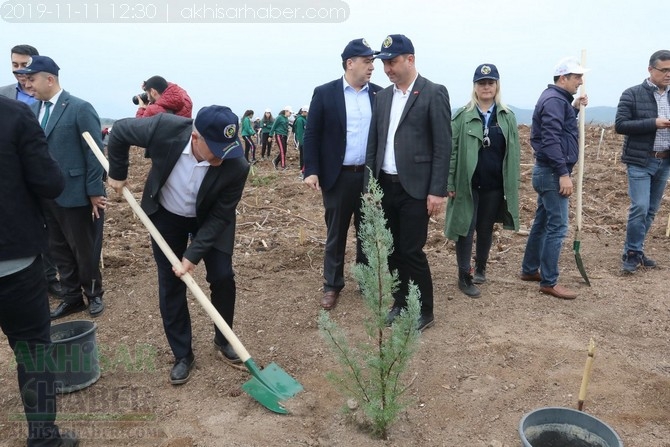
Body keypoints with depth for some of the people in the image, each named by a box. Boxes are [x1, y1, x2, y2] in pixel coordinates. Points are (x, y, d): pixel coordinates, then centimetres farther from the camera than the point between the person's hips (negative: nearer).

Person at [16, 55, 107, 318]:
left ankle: (94, 294, 28)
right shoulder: (33, 109, 8)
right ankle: (72, 297, 30)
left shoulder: (80, 108, -10)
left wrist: (94, 192, -12)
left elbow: (95, 152, -11)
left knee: (85, 250, 8)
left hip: (76, 195, -6)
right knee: (59, 250, 15)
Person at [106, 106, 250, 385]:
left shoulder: (236, 166, -33)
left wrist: (193, 255, -24)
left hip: (209, 219, 0)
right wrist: (117, 173, -4)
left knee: (222, 277, -2)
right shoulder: (166, 128, -33)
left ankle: (223, 339, 25)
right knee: (170, 285, 4)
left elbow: (220, 216, -23)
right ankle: (183, 355, 20)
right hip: (166, 216, 1)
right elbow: (120, 131, -13)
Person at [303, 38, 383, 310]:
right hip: (338, 176, -2)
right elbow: (312, 135, -3)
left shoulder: (379, 94, 6)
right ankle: (332, 286, 22)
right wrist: (311, 170, -12)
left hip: (371, 175, 3)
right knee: (335, 233, 8)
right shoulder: (325, 93, -2)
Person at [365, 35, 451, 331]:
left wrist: (437, 190, -14)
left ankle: (423, 312, 14)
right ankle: (401, 303, 27)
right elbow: (373, 143, 14)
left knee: (412, 251, -3)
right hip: (385, 185, 6)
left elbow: (443, 146, -9)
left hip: (414, 187, -6)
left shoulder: (434, 93, -5)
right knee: (393, 250, 11)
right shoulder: (382, 96, 12)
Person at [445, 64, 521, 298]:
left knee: (486, 229, 13)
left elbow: (513, 153, 8)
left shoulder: (508, 117, 6)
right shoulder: (462, 116, -1)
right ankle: (464, 276, 8)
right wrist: (450, 183, -8)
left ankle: (480, 268, 33)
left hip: (494, 185, 3)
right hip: (467, 183, -2)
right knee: (466, 229, -1)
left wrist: (511, 185, 3)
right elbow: (452, 151, -3)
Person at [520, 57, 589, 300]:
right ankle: (549, 282, 1)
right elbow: (551, 140, -23)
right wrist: (563, 173, -24)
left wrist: (575, 108, 14)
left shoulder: (556, 98, 17)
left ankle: (529, 270, 26)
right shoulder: (554, 100, -15)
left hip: (548, 171, 11)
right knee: (557, 227, -6)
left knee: (542, 222, 16)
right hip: (552, 173, -11)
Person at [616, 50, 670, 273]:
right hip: (640, 161, -5)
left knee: (651, 210, 9)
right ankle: (632, 253, 3)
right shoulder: (632, 94, -4)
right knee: (640, 208, -11)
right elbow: (620, 125, -11)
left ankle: (635, 251, 20)